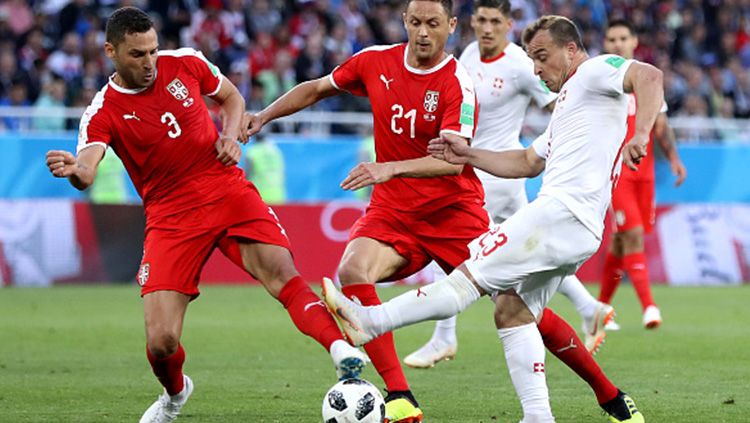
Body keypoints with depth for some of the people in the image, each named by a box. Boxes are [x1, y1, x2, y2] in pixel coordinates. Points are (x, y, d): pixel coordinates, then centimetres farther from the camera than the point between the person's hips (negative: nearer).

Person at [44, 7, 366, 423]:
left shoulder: (185, 63, 1)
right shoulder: (103, 113, -8)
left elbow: (231, 98, 20)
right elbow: (86, 172, -25)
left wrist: (230, 136, -1)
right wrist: (73, 170, -50)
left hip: (229, 193, 1)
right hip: (171, 216, -1)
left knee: (281, 271, -28)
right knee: (161, 342, -8)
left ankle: (340, 347, -39)